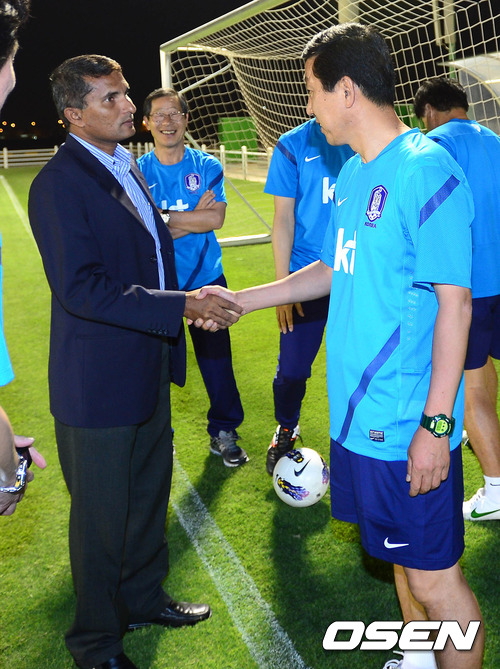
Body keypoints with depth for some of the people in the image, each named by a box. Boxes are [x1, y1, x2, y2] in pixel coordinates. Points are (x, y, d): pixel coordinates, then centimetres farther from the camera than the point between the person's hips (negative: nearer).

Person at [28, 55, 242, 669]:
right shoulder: (59, 184, -19)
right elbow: (80, 288, -28)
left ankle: (142, 597, 46)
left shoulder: (127, 168, 10)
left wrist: (194, 299, 10)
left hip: (148, 372, 9)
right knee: (102, 518, 8)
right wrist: (181, 306, -29)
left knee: (148, 496, 23)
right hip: (97, 382, -9)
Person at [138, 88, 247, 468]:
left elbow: (216, 219, -12)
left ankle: (223, 433, 23)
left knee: (216, 358, 6)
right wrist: (193, 218, -14)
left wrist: (164, 218, -13)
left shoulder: (208, 167, 1)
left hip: (206, 280, 1)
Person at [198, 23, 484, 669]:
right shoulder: (354, 173, 10)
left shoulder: (426, 170, -17)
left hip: (410, 423, -9)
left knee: (434, 576, 4)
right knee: (401, 554, 23)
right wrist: (242, 299, 18)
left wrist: (436, 422, -19)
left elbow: (454, 302, -19)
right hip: (359, 414, 9)